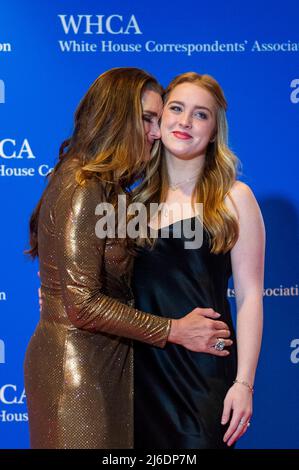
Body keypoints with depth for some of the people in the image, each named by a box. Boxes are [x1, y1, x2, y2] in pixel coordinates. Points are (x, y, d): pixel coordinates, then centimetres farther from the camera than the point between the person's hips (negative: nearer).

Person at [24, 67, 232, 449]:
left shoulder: (108, 189, 10)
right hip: (76, 366, -9)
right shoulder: (81, 190, -19)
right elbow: (82, 305, -23)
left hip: (105, 360, 9)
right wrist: (172, 330, -17)